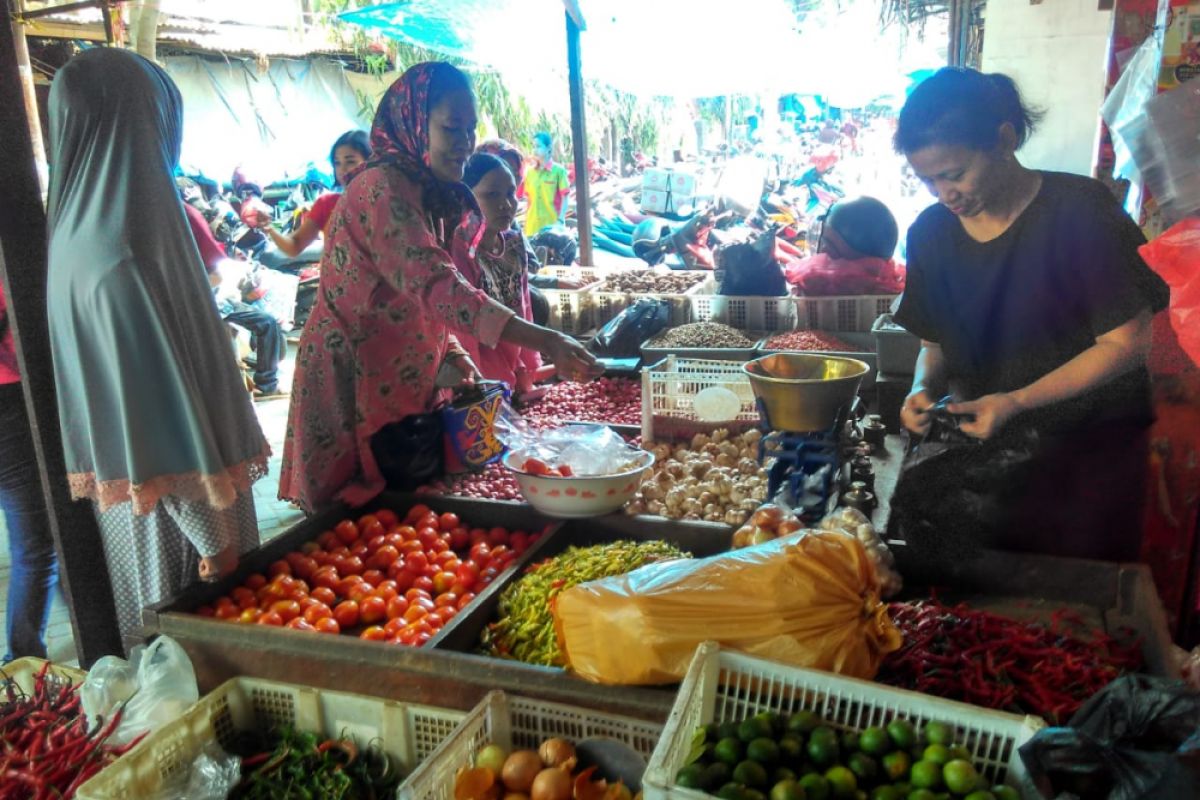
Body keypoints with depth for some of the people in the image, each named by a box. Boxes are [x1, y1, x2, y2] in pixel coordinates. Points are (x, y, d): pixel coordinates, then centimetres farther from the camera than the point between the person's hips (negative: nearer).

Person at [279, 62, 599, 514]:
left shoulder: (431, 194, 11)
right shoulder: (382, 188, -19)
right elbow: (434, 284, -32)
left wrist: (452, 354, 2)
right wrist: (539, 340, -39)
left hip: (400, 380, 9)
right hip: (354, 382, -9)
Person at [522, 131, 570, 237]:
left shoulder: (559, 170, -2)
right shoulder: (530, 172, 9)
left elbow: (565, 198, -4)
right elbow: (529, 199, 13)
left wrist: (560, 220, -13)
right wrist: (526, 221, 8)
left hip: (552, 224, -4)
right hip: (533, 225, 4)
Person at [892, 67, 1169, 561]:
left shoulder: (1079, 210, -15)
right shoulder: (931, 232, -1)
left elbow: (1126, 343, -14)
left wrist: (1016, 402, -23)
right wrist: (924, 389, -12)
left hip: (1089, 446, -3)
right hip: (986, 444, 4)